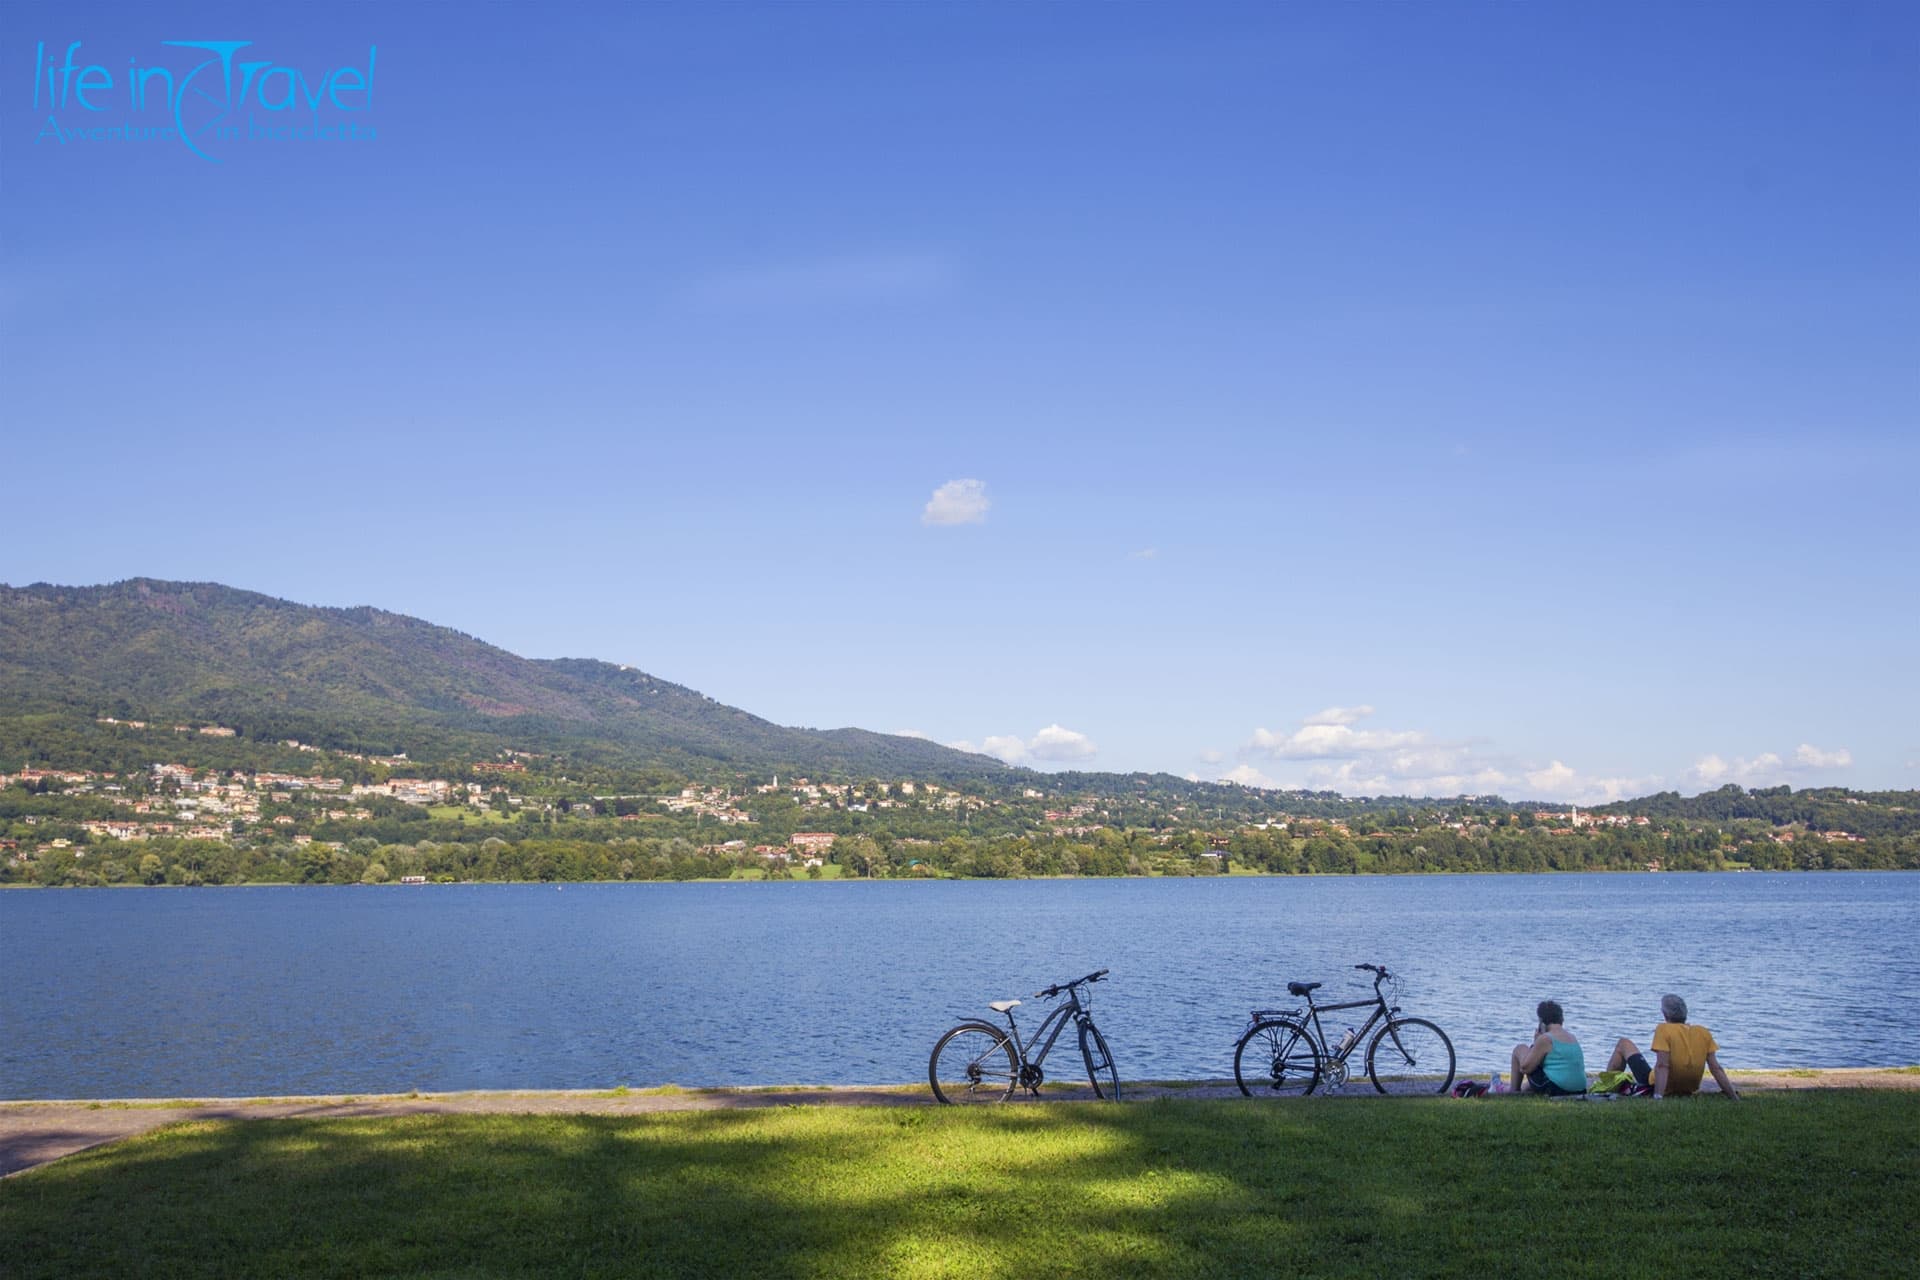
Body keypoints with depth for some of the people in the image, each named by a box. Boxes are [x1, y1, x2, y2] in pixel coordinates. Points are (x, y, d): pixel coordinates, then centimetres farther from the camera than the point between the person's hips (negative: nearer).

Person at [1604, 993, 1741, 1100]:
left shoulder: (1664, 1029, -19)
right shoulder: (1704, 1033, -6)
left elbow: (1662, 1066, -28)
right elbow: (1716, 1069, -8)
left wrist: (1657, 1097, -32)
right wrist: (1736, 1098, -4)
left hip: (1654, 1087, -5)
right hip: (1688, 1092, 5)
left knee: (1623, 1043, 15)